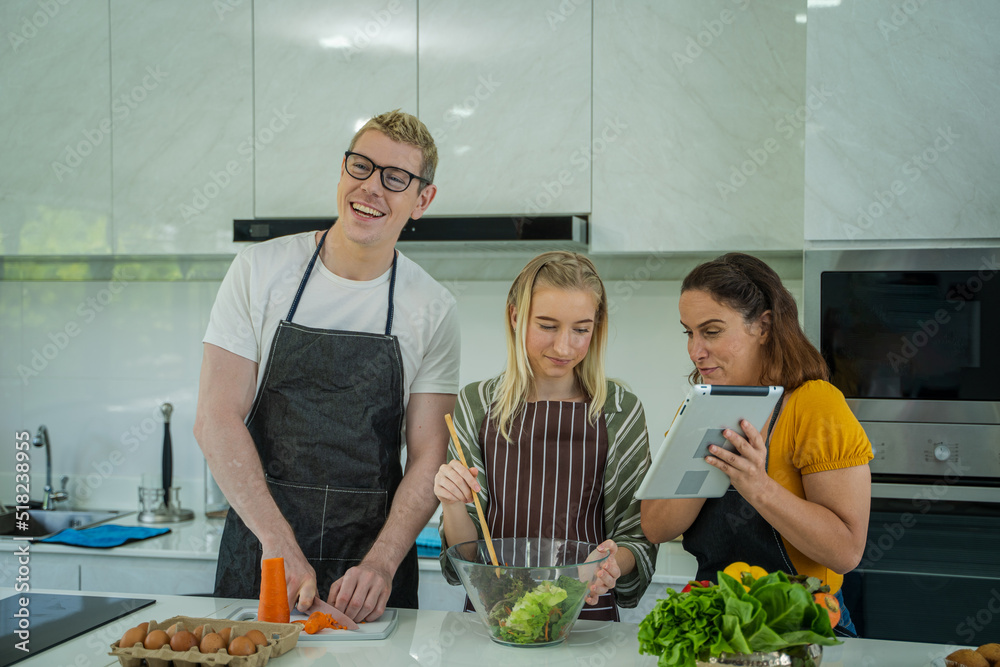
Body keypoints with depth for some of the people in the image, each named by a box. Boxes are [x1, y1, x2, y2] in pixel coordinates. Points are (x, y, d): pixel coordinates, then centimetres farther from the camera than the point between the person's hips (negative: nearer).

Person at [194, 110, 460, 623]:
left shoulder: (432, 310, -3)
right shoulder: (260, 271, -4)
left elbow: (428, 458, -4)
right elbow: (215, 419, -8)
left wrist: (382, 562, -18)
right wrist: (278, 541, -17)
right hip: (258, 550, 0)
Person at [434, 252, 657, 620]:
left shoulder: (620, 411, 4)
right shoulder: (475, 405, 5)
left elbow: (639, 537, 7)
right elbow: (464, 552, 6)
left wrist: (615, 562, -15)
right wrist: (453, 503, -15)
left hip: (586, 612, 0)